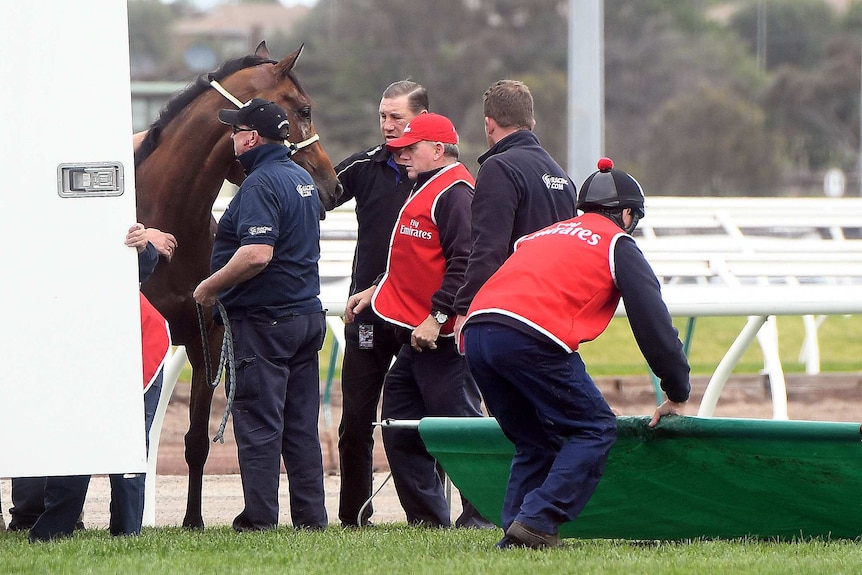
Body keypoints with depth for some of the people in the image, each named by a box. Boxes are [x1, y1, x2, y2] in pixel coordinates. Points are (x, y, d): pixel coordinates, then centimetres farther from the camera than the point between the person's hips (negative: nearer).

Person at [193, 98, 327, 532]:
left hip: (263, 318, -9)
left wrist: (209, 287, -17)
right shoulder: (302, 178, 14)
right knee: (302, 424, 12)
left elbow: (257, 254, -29)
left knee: (258, 423, -5)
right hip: (307, 313, 9)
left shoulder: (261, 185, -17)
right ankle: (310, 516, 13)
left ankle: (259, 519, -5)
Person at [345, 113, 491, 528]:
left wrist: (437, 316, -26)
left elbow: (464, 262, -23)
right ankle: (427, 518, 14)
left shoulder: (454, 193, -14)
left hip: (445, 338, -11)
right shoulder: (425, 191, 20)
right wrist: (376, 290, 23)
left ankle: (481, 514, -3)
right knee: (400, 429, 10)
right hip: (416, 338, 11)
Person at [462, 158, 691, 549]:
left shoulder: (541, 236, 35)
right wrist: (677, 395, 19)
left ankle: (514, 529, 5)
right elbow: (653, 322, 12)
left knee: (535, 443, 21)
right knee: (596, 430, 5)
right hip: (534, 338, -7)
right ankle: (536, 524, -8)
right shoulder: (618, 243, 16)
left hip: (476, 331, 7)